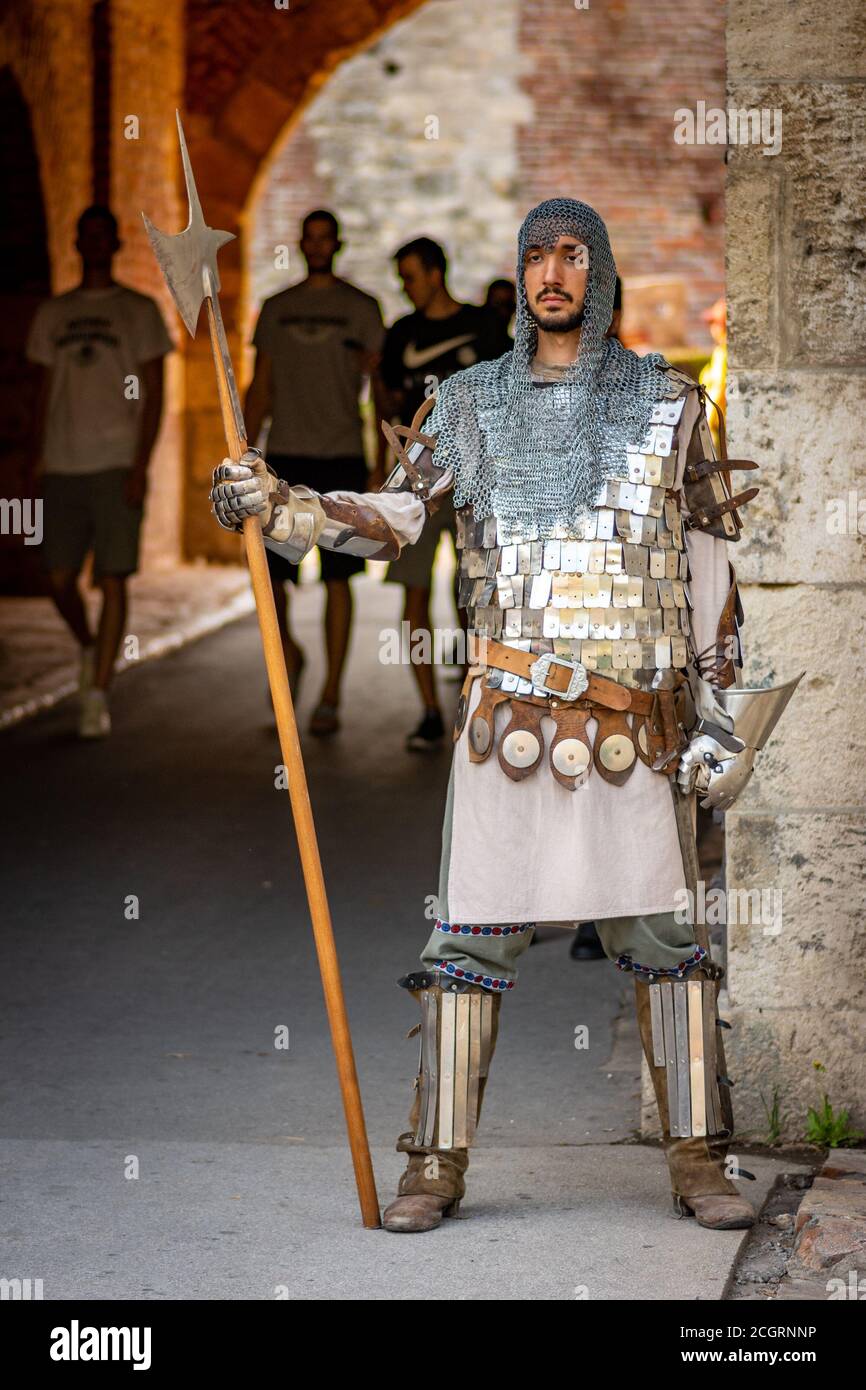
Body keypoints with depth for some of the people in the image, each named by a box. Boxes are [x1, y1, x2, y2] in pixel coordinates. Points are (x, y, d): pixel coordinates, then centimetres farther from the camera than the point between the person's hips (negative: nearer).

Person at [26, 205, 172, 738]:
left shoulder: (139, 310, 3)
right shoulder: (52, 314, 14)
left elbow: (153, 394, -1)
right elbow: (47, 390, 17)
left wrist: (141, 465, -10)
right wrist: (42, 459, 10)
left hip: (118, 464, -3)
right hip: (63, 464, 3)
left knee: (113, 579, -6)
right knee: (60, 578, 0)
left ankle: (99, 693, -2)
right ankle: (89, 646, 29)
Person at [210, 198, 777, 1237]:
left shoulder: (665, 402, 7)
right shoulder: (473, 403, 9)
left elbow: (707, 561, 7)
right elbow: (389, 518, 4)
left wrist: (719, 706, 2)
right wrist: (271, 504, -12)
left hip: (635, 718, 0)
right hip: (509, 712, 0)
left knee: (664, 935, 1)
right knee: (470, 935, -1)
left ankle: (698, 1160, 9)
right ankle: (438, 1163, 6)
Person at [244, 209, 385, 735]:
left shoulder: (361, 308, 4)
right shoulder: (276, 308, 12)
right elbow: (260, 390, 14)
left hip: (341, 458, -2)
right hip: (284, 455, 2)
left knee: (337, 577, -1)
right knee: (268, 573, -5)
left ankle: (331, 697, 5)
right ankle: (289, 655, 24)